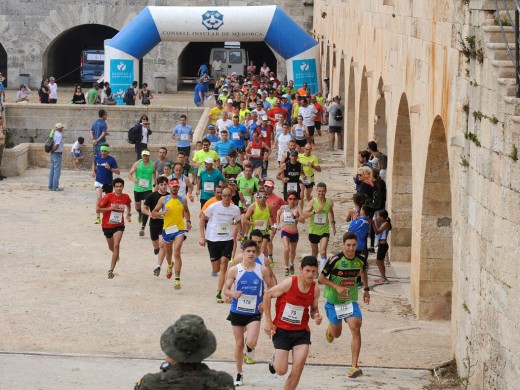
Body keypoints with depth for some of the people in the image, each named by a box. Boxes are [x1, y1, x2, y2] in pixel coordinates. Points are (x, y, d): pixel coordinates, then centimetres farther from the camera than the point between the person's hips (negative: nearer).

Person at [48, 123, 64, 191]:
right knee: (57, 171, -5)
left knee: (52, 171, 13)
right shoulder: (59, 135, -17)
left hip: (53, 154, 9)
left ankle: (50, 186, 18)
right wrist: (52, 150, -8)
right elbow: (56, 145, -23)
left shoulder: (54, 133, 11)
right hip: (57, 154, -9)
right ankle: (55, 187, -4)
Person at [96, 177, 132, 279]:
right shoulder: (108, 197, -16)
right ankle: (116, 255, 59)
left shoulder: (126, 197, -6)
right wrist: (110, 208, -26)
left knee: (116, 245, -21)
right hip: (107, 226, 0)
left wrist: (129, 214, 4)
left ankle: (111, 270, -21)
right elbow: (97, 210, -15)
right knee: (111, 247, 20)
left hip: (119, 226, 0)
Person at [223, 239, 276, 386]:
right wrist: (233, 294, -25)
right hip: (237, 312, 0)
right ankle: (239, 374, 26)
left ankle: (250, 351, 17)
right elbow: (226, 290, -2)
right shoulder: (234, 270, -6)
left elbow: (271, 287, 8)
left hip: (254, 313, 0)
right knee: (239, 344, 9)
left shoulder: (262, 270, -4)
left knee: (251, 342, -21)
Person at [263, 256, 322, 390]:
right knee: (281, 371, -3)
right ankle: (275, 359, 34)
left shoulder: (315, 289, -4)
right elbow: (267, 295, -6)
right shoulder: (289, 283, -17)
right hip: (282, 329, -3)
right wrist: (268, 321, -7)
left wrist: (316, 315, -11)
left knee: (298, 368, -12)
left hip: (301, 331, 3)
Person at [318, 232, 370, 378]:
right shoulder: (335, 260, -19)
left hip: (351, 301, 2)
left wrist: (366, 289, 18)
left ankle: (354, 366, -20)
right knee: (337, 334, 14)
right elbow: (321, 278, -12)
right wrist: (337, 287, -23)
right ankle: (330, 329, 55)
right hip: (333, 301, -2)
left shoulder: (361, 260, -6)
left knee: (356, 329, -20)